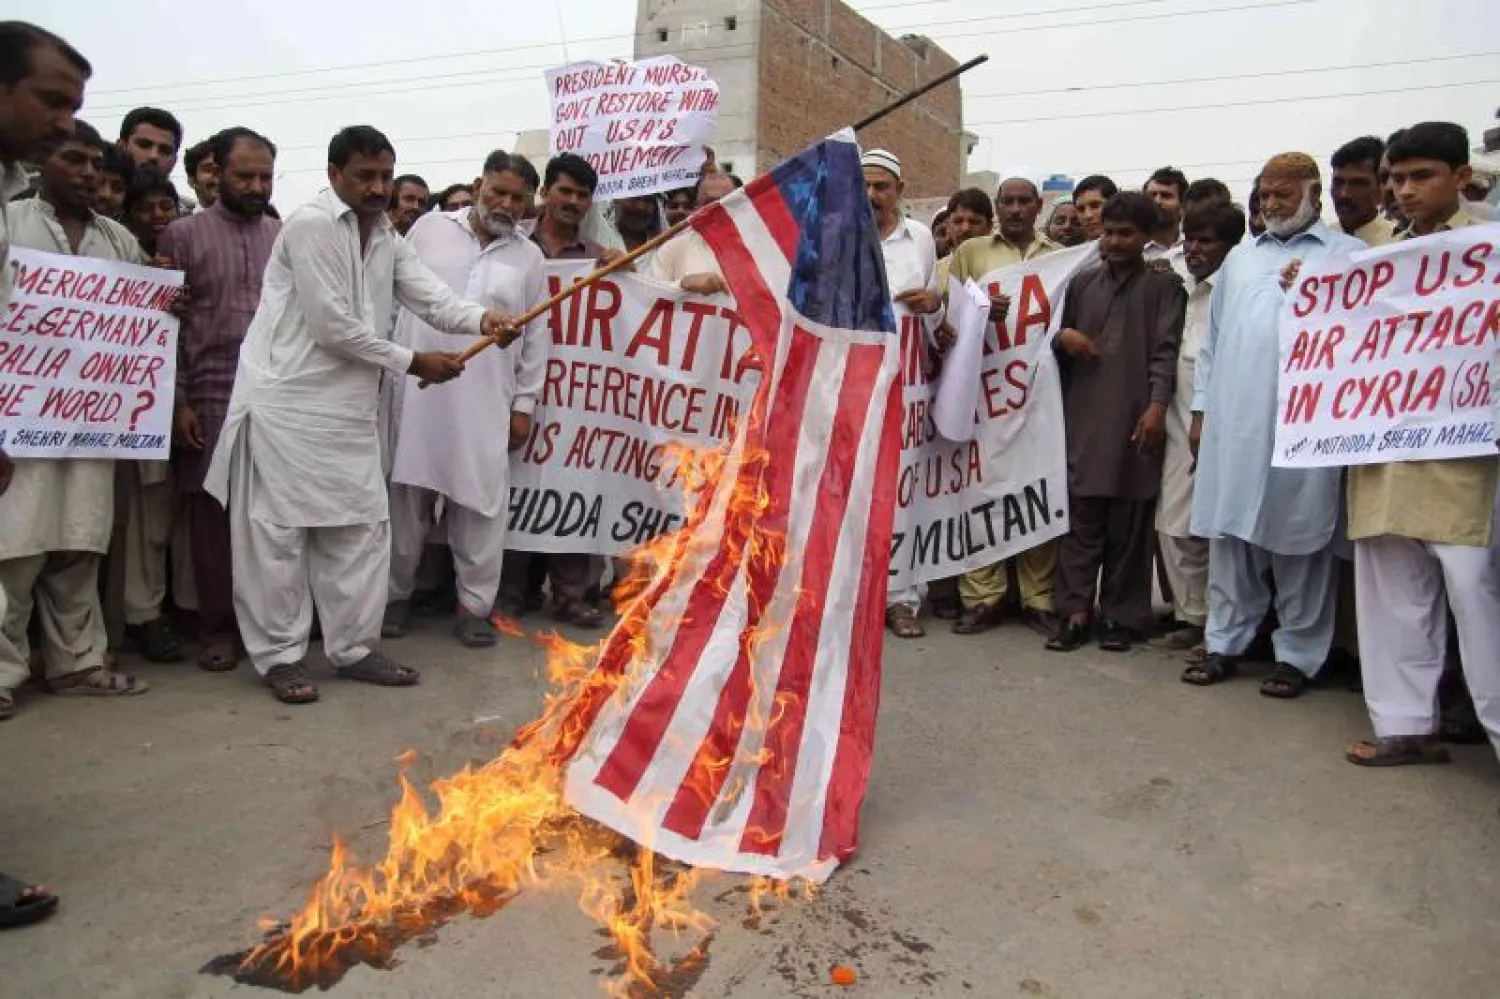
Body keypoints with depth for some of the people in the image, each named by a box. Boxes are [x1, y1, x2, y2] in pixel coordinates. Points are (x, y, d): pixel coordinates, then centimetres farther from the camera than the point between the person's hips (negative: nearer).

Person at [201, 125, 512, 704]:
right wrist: (411, 363, -10)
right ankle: (280, 655, 12)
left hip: (349, 408, 8)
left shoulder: (388, 239, 14)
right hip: (288, 403, -8)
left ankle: (353, 648, 18)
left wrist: (480, 319, -20)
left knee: (362, 527, 8)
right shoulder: (310, 225, -12)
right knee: (279, 531, 0)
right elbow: (332, 326, -17)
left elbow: (430, 298, 0)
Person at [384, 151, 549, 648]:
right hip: (416, 388, 0)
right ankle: (396, 593, 20)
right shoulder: (430, 228, 7)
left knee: (480, 502, 1)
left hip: (486, 401, 0)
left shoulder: (529, 257, 9)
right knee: (407, 495, 6)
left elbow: (536, 337, 9)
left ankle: (474, 605, 11)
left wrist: (524, 403, 4)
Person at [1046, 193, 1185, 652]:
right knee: (1082, 519, 1)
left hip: (1135, 419, -2)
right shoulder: (1083, 283, 17)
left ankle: (1120, 615, 11)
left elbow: (1166, 350, -3)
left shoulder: (1164, 286, 7)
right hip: (1083, 417, 3)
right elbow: (1059, 348, 23)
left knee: (1129, 524, 2)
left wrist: (1157, 405, -16)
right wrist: (1063, 336, 0)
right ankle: (1075, 611, 4)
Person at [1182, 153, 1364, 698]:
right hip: (1233, 419, 4)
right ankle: (1225, 643, 17)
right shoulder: (1240, 257, 18)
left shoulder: (1348, 255, 4)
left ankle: (1297, 654, 14)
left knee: (1298, 540, 3)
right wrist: (1201, 407, 13)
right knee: (1230, 533, 7)